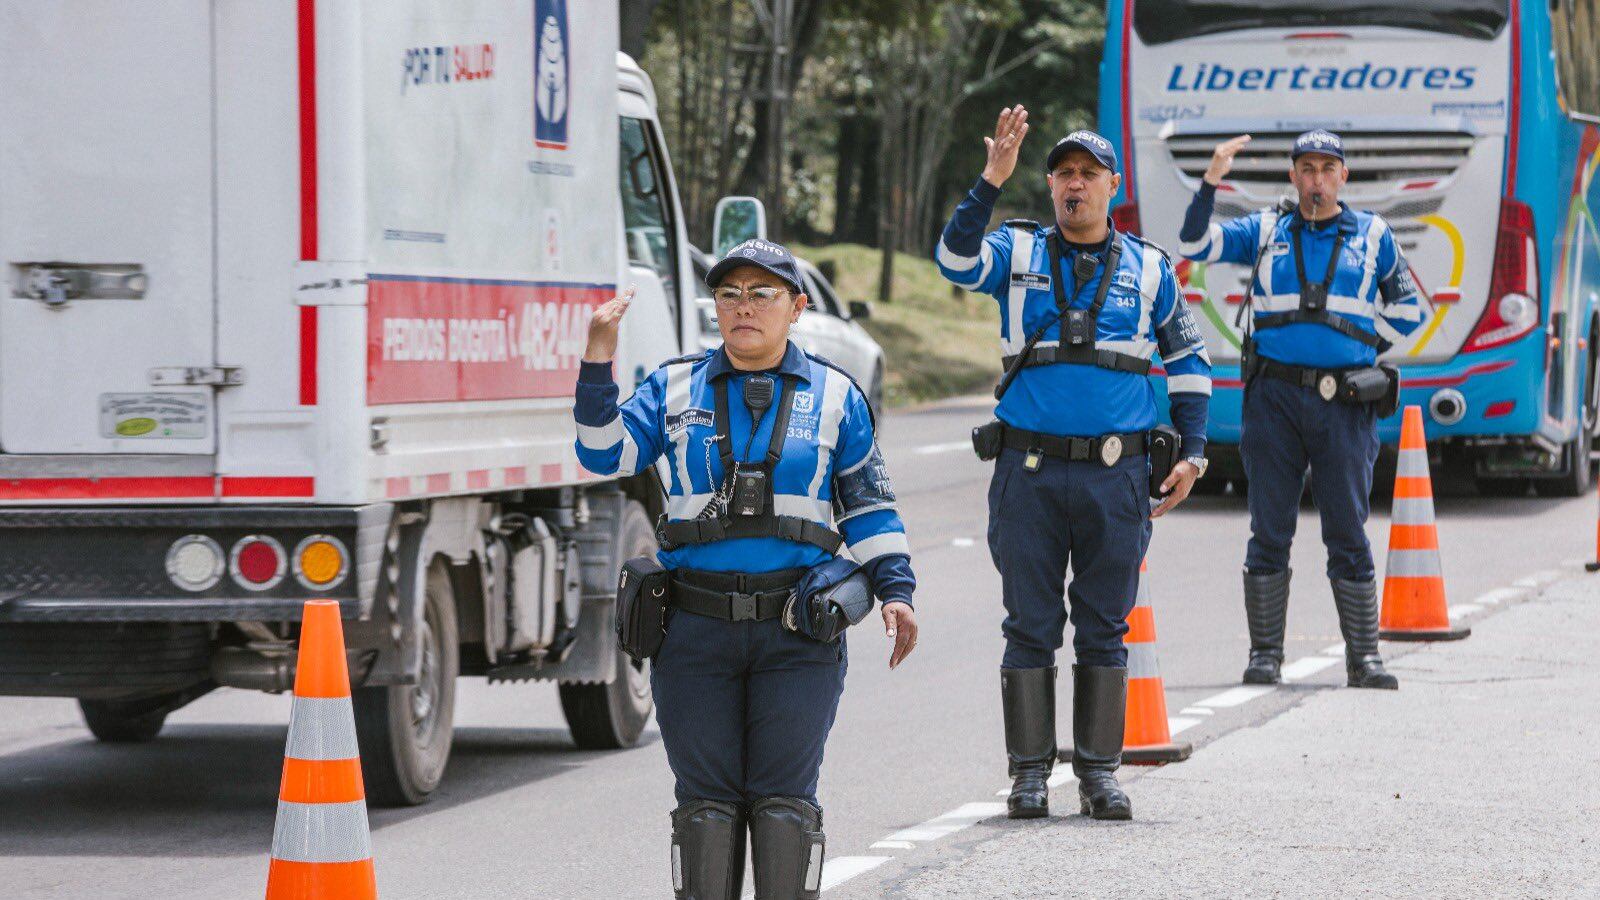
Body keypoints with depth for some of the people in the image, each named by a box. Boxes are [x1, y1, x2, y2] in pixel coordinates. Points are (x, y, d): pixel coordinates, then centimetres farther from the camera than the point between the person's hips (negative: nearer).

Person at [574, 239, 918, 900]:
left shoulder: (835, 397, 9)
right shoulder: (675, 388, 10)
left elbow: (868, 504, 12)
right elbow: (604, 454, -2)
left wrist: (894, 589, 1)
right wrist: (598, 361, -12)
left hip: (796, 631, -1)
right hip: (695, 632, 1)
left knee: (784, 801, -4)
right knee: (706, 800, 2)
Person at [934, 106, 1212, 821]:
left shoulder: (1149, 269, 9)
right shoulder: (1019, 253, 6)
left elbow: (1186, 360, 17)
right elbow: (957, 259, -15)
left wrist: (1192, 452, 8)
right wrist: (992, 182, -26)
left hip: (1116, 475, 1)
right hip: (1029, 469, -1)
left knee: (1104, 628, 4)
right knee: (1031, 626, 2)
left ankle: (1099, 769, 12)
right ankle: (1029, 772, 8)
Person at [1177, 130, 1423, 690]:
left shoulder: (1372, 236, 11)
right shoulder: (1265, 232, 11)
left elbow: (1407, 309, 19)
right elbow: (1195, 244, 3)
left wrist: (1365, 345, 6)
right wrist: (1211, 180, -7)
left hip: (1344, 405, -1)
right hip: (1274, 398, 1)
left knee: (1348, 533, -1)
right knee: (1269, 533, 2)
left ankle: (1364, 658, 2)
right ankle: (1265, 654, 7)